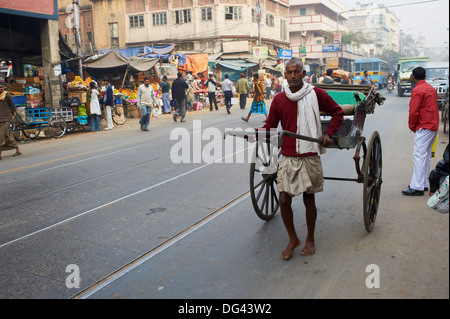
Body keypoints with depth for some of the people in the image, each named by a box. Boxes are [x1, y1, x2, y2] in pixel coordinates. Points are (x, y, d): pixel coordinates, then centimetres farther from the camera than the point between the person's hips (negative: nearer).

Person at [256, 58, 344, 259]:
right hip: (287, 158, 2)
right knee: (284, 200, 0)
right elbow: (270, 127, 5)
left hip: (309, 157, -2)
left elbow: (338, 112, 9)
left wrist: (328, 133, -2)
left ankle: (310, 240, 29)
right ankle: (292, 239, 23)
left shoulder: (316, 94, -2)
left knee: (308, 200, 8)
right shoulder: (279, 99, 3)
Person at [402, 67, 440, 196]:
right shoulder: (431, 88, 15)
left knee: (419, 155, -10)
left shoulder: (417, 90, -13)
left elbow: (414, 112, -16)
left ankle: (417, 187, -11)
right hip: (434, 125, 9)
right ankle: (424, 183, 20)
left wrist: (412, 126, -1)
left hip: (424, 127, -9)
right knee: (426, 155, 14)